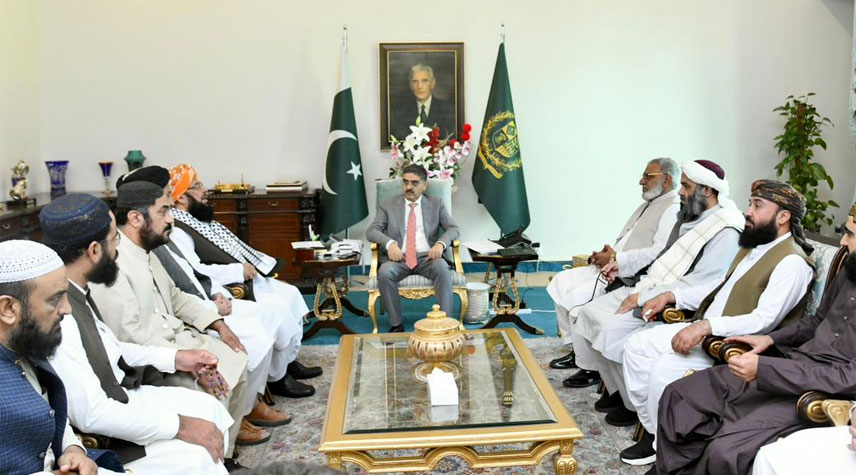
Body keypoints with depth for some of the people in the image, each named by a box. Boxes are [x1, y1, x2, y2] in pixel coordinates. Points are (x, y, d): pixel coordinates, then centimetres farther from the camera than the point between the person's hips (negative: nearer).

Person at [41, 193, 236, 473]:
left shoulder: (75, 291, -3)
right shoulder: (56, 315, -30)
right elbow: (91, 415, -28)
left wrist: (175, 358, 7)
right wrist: (181, 426, -21)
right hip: (94, 437, -9)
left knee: (208, 407, 9)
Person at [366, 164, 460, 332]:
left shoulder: (436, 204, 15)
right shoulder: (388, 205, 13)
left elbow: (453, 229, 6)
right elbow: (371, 231, 2)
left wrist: (441, 243, -17)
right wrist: (389, 243, -20)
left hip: (427, 257, 0)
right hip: (398, 258, 0)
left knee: (442, 267, -33)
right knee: (384, 272, -32)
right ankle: (396, 324, -19)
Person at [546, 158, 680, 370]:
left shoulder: (673, 210, -12)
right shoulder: (647, 205, 21)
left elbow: (658, 253, -24)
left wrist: (616, 260, -20)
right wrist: (607, 254, 4)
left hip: (631, 277, -11)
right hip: (611, 268, 11)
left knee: (578, 296, -24)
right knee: (561, 281, 3)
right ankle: (574, 348, 7)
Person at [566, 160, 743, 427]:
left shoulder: (725, 233, -18)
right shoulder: (689, 217, 11)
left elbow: (695, 286, -23)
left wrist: (642, 299, -22)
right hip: (649, 287, 9)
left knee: (611, 327, -24)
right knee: (590, 312, 0)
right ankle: (616, 387, 9)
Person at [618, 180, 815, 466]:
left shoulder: (792, 262, -16)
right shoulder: (753, 245, 14)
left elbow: (764, 321, -25)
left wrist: (706, 326, -32)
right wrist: (672, 296, 14)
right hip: (704, 329, 10)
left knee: (664, 368, -27)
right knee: (637, 345, -1)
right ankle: (651, 430, 6)